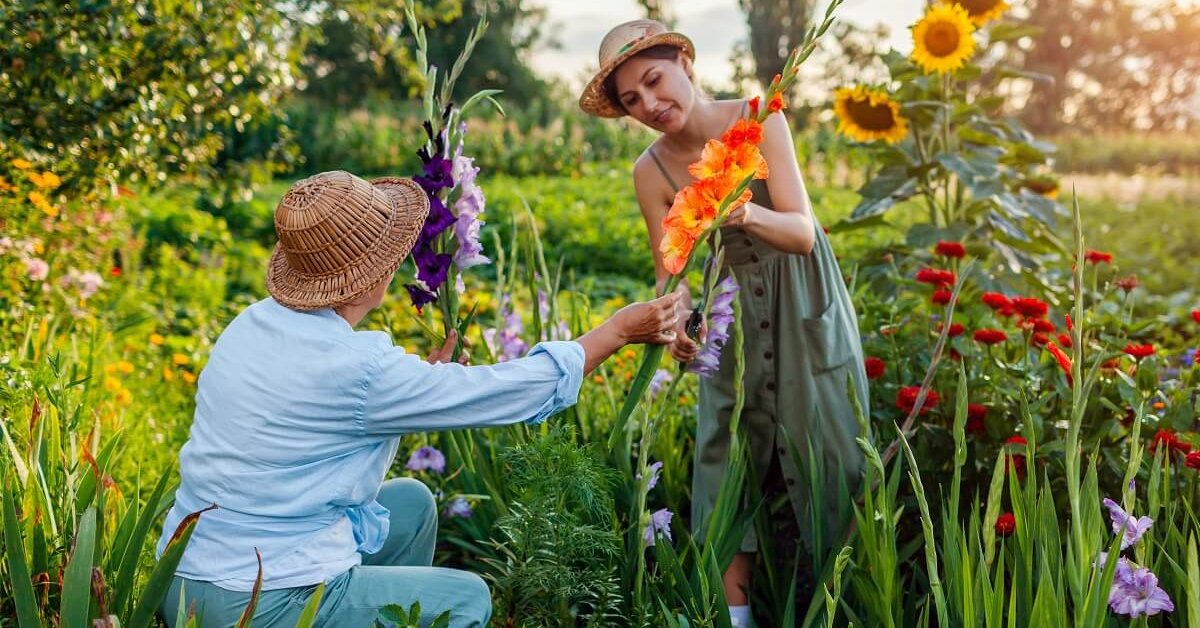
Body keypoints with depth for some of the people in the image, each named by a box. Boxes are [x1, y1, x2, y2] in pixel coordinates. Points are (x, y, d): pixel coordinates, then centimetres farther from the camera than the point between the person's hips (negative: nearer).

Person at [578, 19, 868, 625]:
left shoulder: (760, 120, -19)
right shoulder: (650, 173, -11)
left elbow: (802, 234, -24)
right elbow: (669, 272, -11)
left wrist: (751, 214, -45)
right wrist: (674, 308, -34)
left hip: (805, 306, -2)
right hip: (733, 315, 2)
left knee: (825, 443, 0)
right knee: (728, 444, 0)